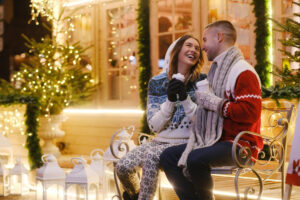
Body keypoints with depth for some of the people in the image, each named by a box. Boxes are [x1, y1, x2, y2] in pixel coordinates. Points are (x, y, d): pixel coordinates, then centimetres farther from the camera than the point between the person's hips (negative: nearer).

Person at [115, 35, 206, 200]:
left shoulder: (201, 81, 0)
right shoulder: (157, 83, 4)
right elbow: (154, 126, -1)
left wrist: (185, 98, -20)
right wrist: (170, 101, -16)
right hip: (162, 141, 3)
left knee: (151, 155, -32)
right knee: (123, 167, -17)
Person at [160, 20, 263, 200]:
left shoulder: (243, 72, -11)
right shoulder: (217, 70, 19)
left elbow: (251, 112, -23)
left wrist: (214, 103, -17)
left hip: (239, 145, -9)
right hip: (214, 141, 9)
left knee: (196, 158, -33)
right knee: (168, 156, -3)